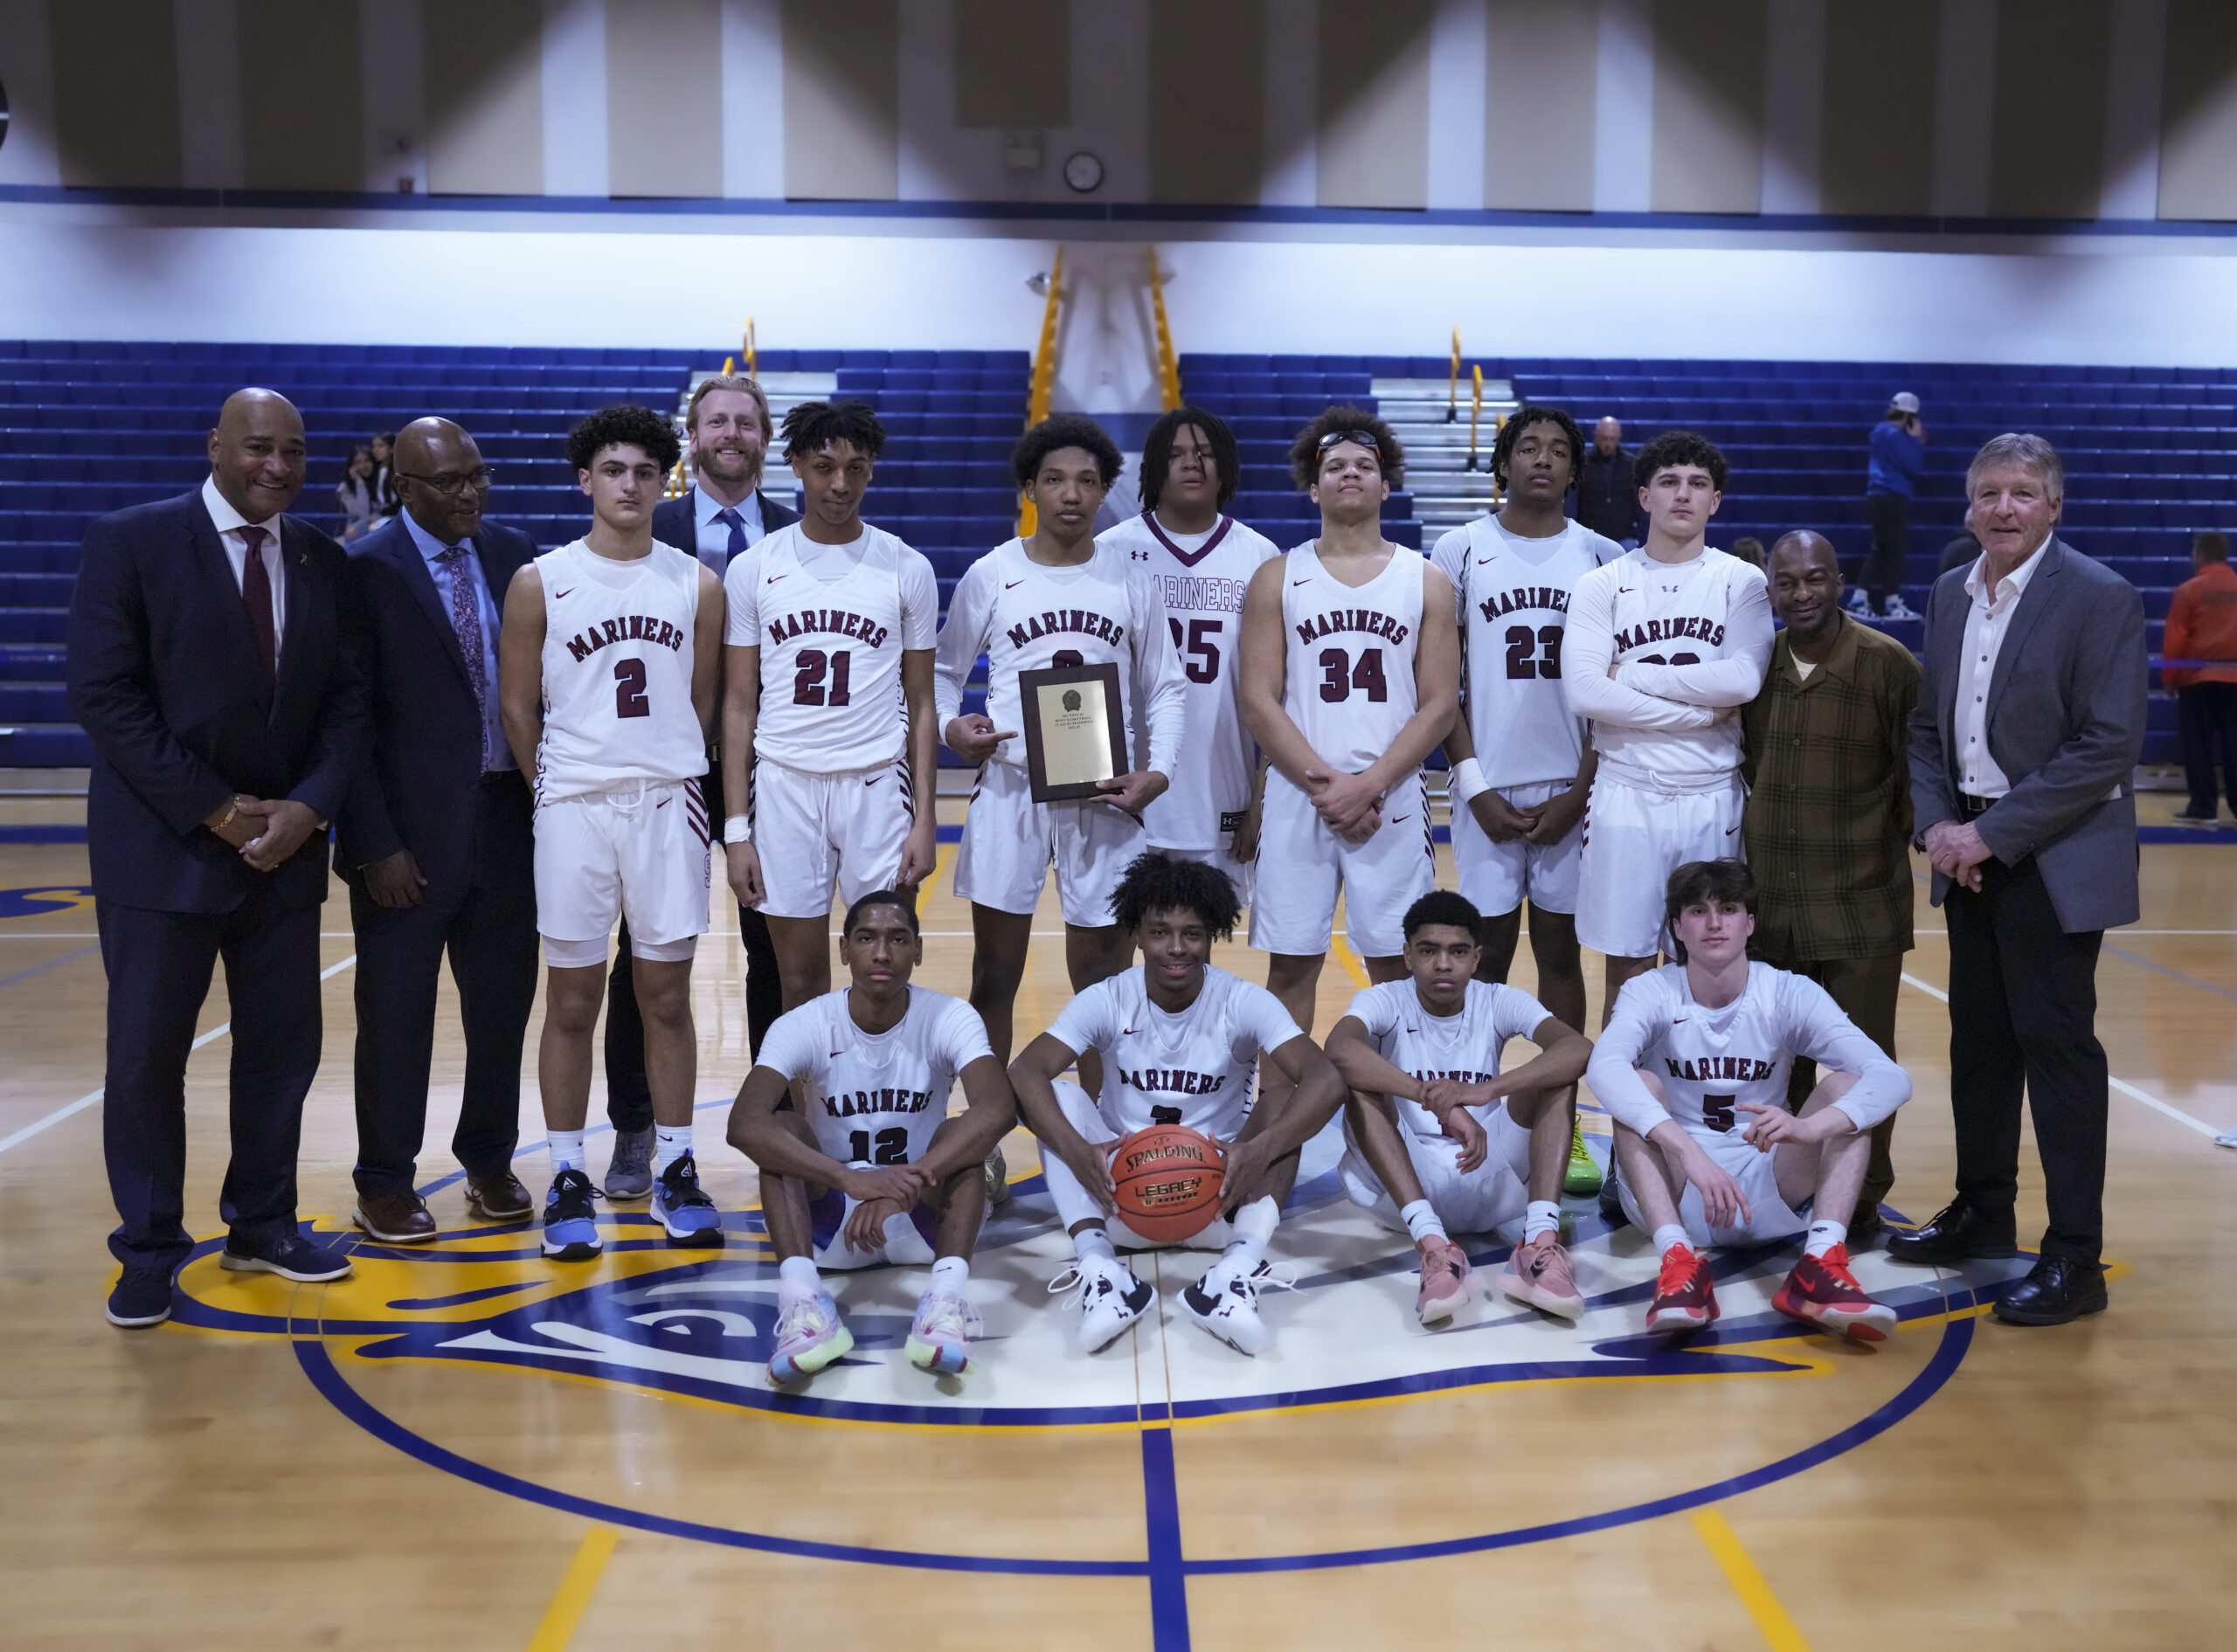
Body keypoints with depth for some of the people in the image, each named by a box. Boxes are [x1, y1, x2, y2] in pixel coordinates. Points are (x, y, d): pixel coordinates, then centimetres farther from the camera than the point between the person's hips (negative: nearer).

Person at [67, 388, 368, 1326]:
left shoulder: (323, 563, 7)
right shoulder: (131, 542, -6)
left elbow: (345, 703, 6)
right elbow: (103, 695, -11)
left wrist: (306, 808, -11)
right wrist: (215, 810, -15)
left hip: (285, 845, 4)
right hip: (162, 845, -4)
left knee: (283, 1044, 9)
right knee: (145, 1056, 2)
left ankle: (263, 1227, 25)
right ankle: (149, 1253, 18)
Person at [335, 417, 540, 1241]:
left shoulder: (514, 555, 5)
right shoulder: (364, 571, -9)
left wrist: (548, 806, 3)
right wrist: (377, 846, -13)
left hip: (508, 821, 4)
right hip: (411, 832, -4)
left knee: (503, 1003, 13)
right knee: (396, 1014, 6)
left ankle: (490, 1161, 31)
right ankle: (385, 1185, 22)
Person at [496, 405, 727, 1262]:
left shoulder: (697, 584, 5)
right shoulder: (540, 582, 1)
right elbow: (518, 708, 5)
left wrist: (670, 775, 10)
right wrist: (560, 788, 7)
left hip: (668, 804, 1)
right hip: (573, 806, -1)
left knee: (666, 995, 7)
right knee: (571, 1001, 4)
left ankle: (676, 1172, 16)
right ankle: (567, 1179, 14)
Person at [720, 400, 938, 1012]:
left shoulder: (907, 570, 3)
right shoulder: (753, 569, 3)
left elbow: (921, 704, 6)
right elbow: (739, 705, 4)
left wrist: (923, 820, -2)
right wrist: (736, 828, -1)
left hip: (878, 784, 0)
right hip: (784, 785, 0)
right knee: (800, 980, 6)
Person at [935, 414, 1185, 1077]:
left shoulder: (1131, 579, 5)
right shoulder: (989, 575, 3)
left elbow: (1166, 689, 9)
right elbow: (942, 670, 12)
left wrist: (1158, 770, -6)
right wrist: (949, 725, -9)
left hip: (1106, 797, 1)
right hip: (1010, 790, 0)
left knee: (1104, 981, 5)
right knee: (995, 974, 5)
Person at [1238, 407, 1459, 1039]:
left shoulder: (1426, 580, 7)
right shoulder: (1277, 579, 6)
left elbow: (1440, 705, 1)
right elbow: (1259, 703, 0)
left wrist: (1369, 785, -11)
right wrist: (1326, 787, -11)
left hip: (1393, 800, 0)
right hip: (1297, 798, 0)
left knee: (1397, 965, 4)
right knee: (1291, 965, 4)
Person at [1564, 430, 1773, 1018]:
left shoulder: (1742, 582, 4)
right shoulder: (1603, 586, 2)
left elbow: (1744, 678, -13)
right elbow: (1584, 692, -12)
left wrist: (1632, 673, -11)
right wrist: (1703, 710, -12)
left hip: (1712, 798, 1)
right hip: (1627, 797, 0)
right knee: (1627, 971, 5)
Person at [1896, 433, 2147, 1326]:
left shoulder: (2101, 598, -11)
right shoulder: (1949, 595, 9)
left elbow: (2109, 745, -17)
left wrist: (1994, 834, -18)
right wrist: (1935, 823, -4)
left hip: (2053, 860, -6)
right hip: (1968, 855, 6)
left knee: (2057, 1044, -3)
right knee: (1978, 1040, 14)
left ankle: (2074, 1258, 5)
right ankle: (1982, 1211, 29)